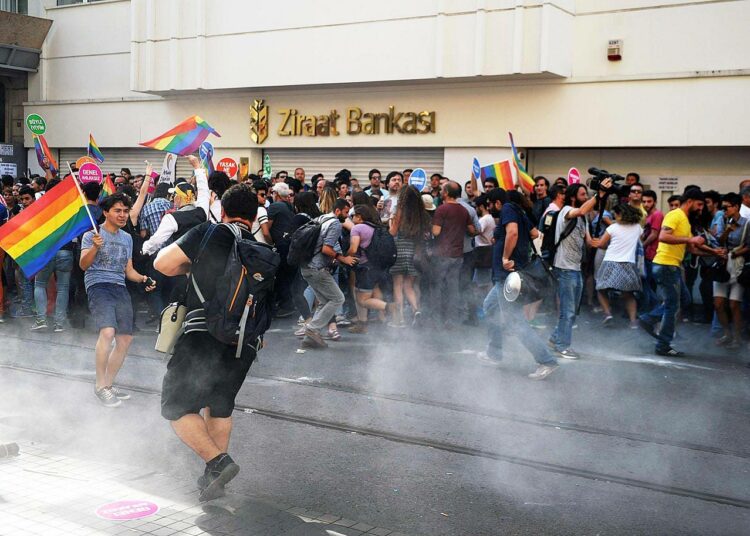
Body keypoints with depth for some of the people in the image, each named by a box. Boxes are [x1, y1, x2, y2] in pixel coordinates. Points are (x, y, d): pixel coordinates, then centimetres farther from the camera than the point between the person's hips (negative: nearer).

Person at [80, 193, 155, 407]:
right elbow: (84, 265, -10)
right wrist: (95, 247, -29)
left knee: (125, 339, 3)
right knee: (107, 331, -26)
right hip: (98, 285, -7)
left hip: (120, 288, 7)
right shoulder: (92, 235, 1)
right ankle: (100, 385, -15)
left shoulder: (127, 238, 20)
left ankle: (108, 384, 17)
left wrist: (142, 279, 3)